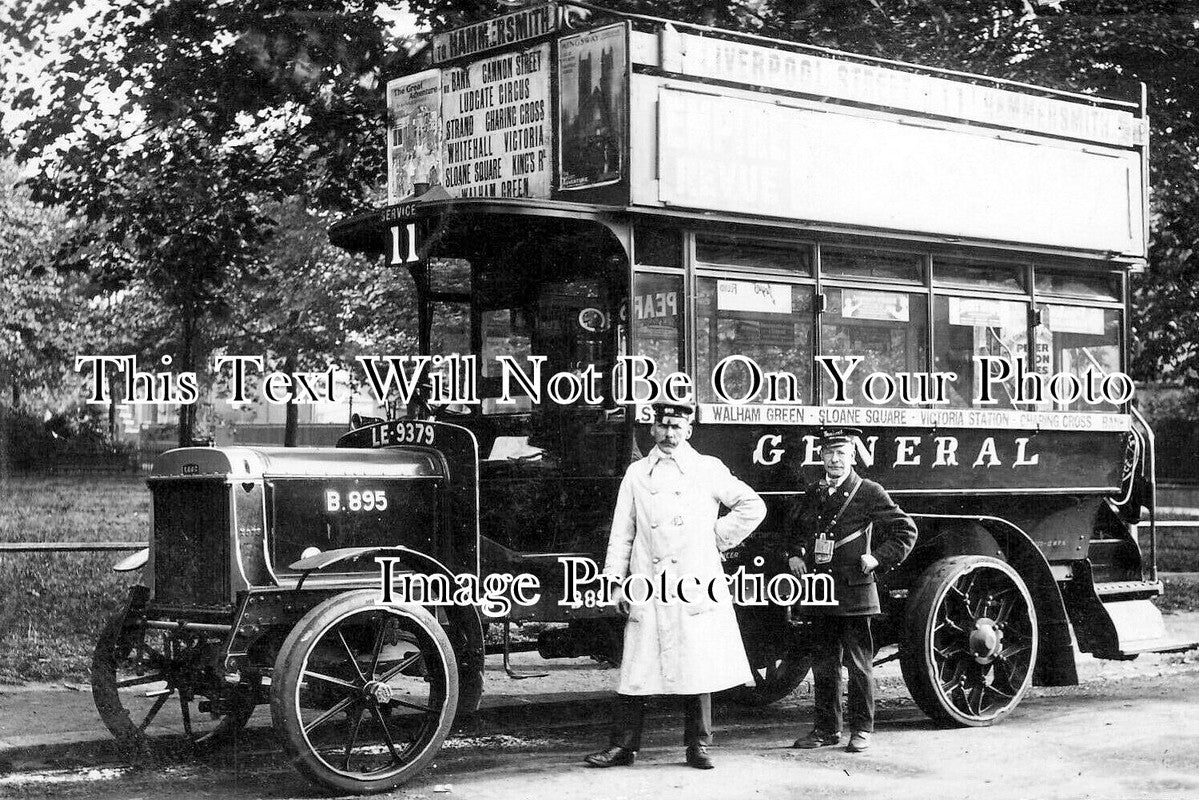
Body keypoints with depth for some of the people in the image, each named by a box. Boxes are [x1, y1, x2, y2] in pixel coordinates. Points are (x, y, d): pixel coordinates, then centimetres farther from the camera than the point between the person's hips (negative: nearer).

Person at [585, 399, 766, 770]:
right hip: (649, 587, 1)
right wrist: (615, 579, 4)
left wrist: (718, 539, 3)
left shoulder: (708, 469, 7)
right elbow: (622, 532, 12)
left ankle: (698, 746, 11)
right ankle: (623, 745, 5)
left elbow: (753, 506, 8)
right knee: (636, 667, -1)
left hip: (695, 585, -1)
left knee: (698, 667, 1)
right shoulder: (636, 474, 12)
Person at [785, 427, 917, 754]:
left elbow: (905, 531, 2)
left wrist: (879, 558, -7)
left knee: (859, 663, 0)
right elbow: (792, 527, 32)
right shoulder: (812, 495, 13)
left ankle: (862, 729, 8)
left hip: (854, 592, -5)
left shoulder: (869, 493, -1)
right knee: (823, 663, 10)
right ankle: (826, 729, 18)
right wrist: (793, 555, 15)